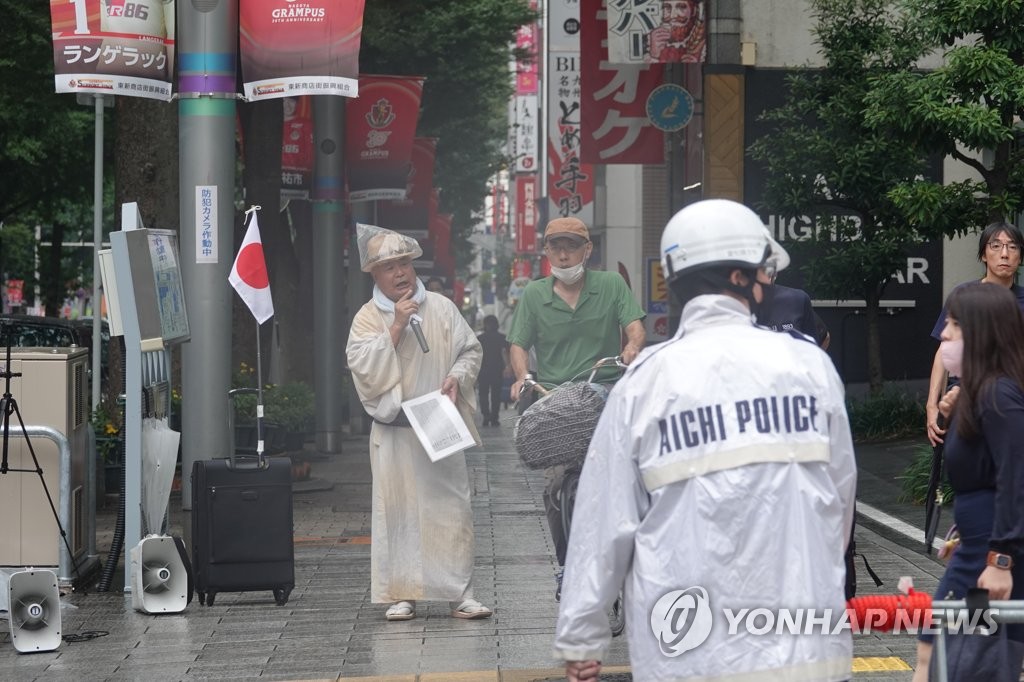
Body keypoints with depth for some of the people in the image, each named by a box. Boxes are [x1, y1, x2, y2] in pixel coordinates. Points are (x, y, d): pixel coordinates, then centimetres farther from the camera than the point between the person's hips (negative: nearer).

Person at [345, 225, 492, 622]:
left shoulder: (441, 308, 8)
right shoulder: (368, 318, 2)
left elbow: (471, 349, 13)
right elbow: (364, 368, -11)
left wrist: (457, 377, -6)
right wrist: (396, 327, -15)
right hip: (395, 432, -1)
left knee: (452, 506, 0)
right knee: (397, 509, -2)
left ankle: (460, 592, 5)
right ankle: (401, 594, 6)